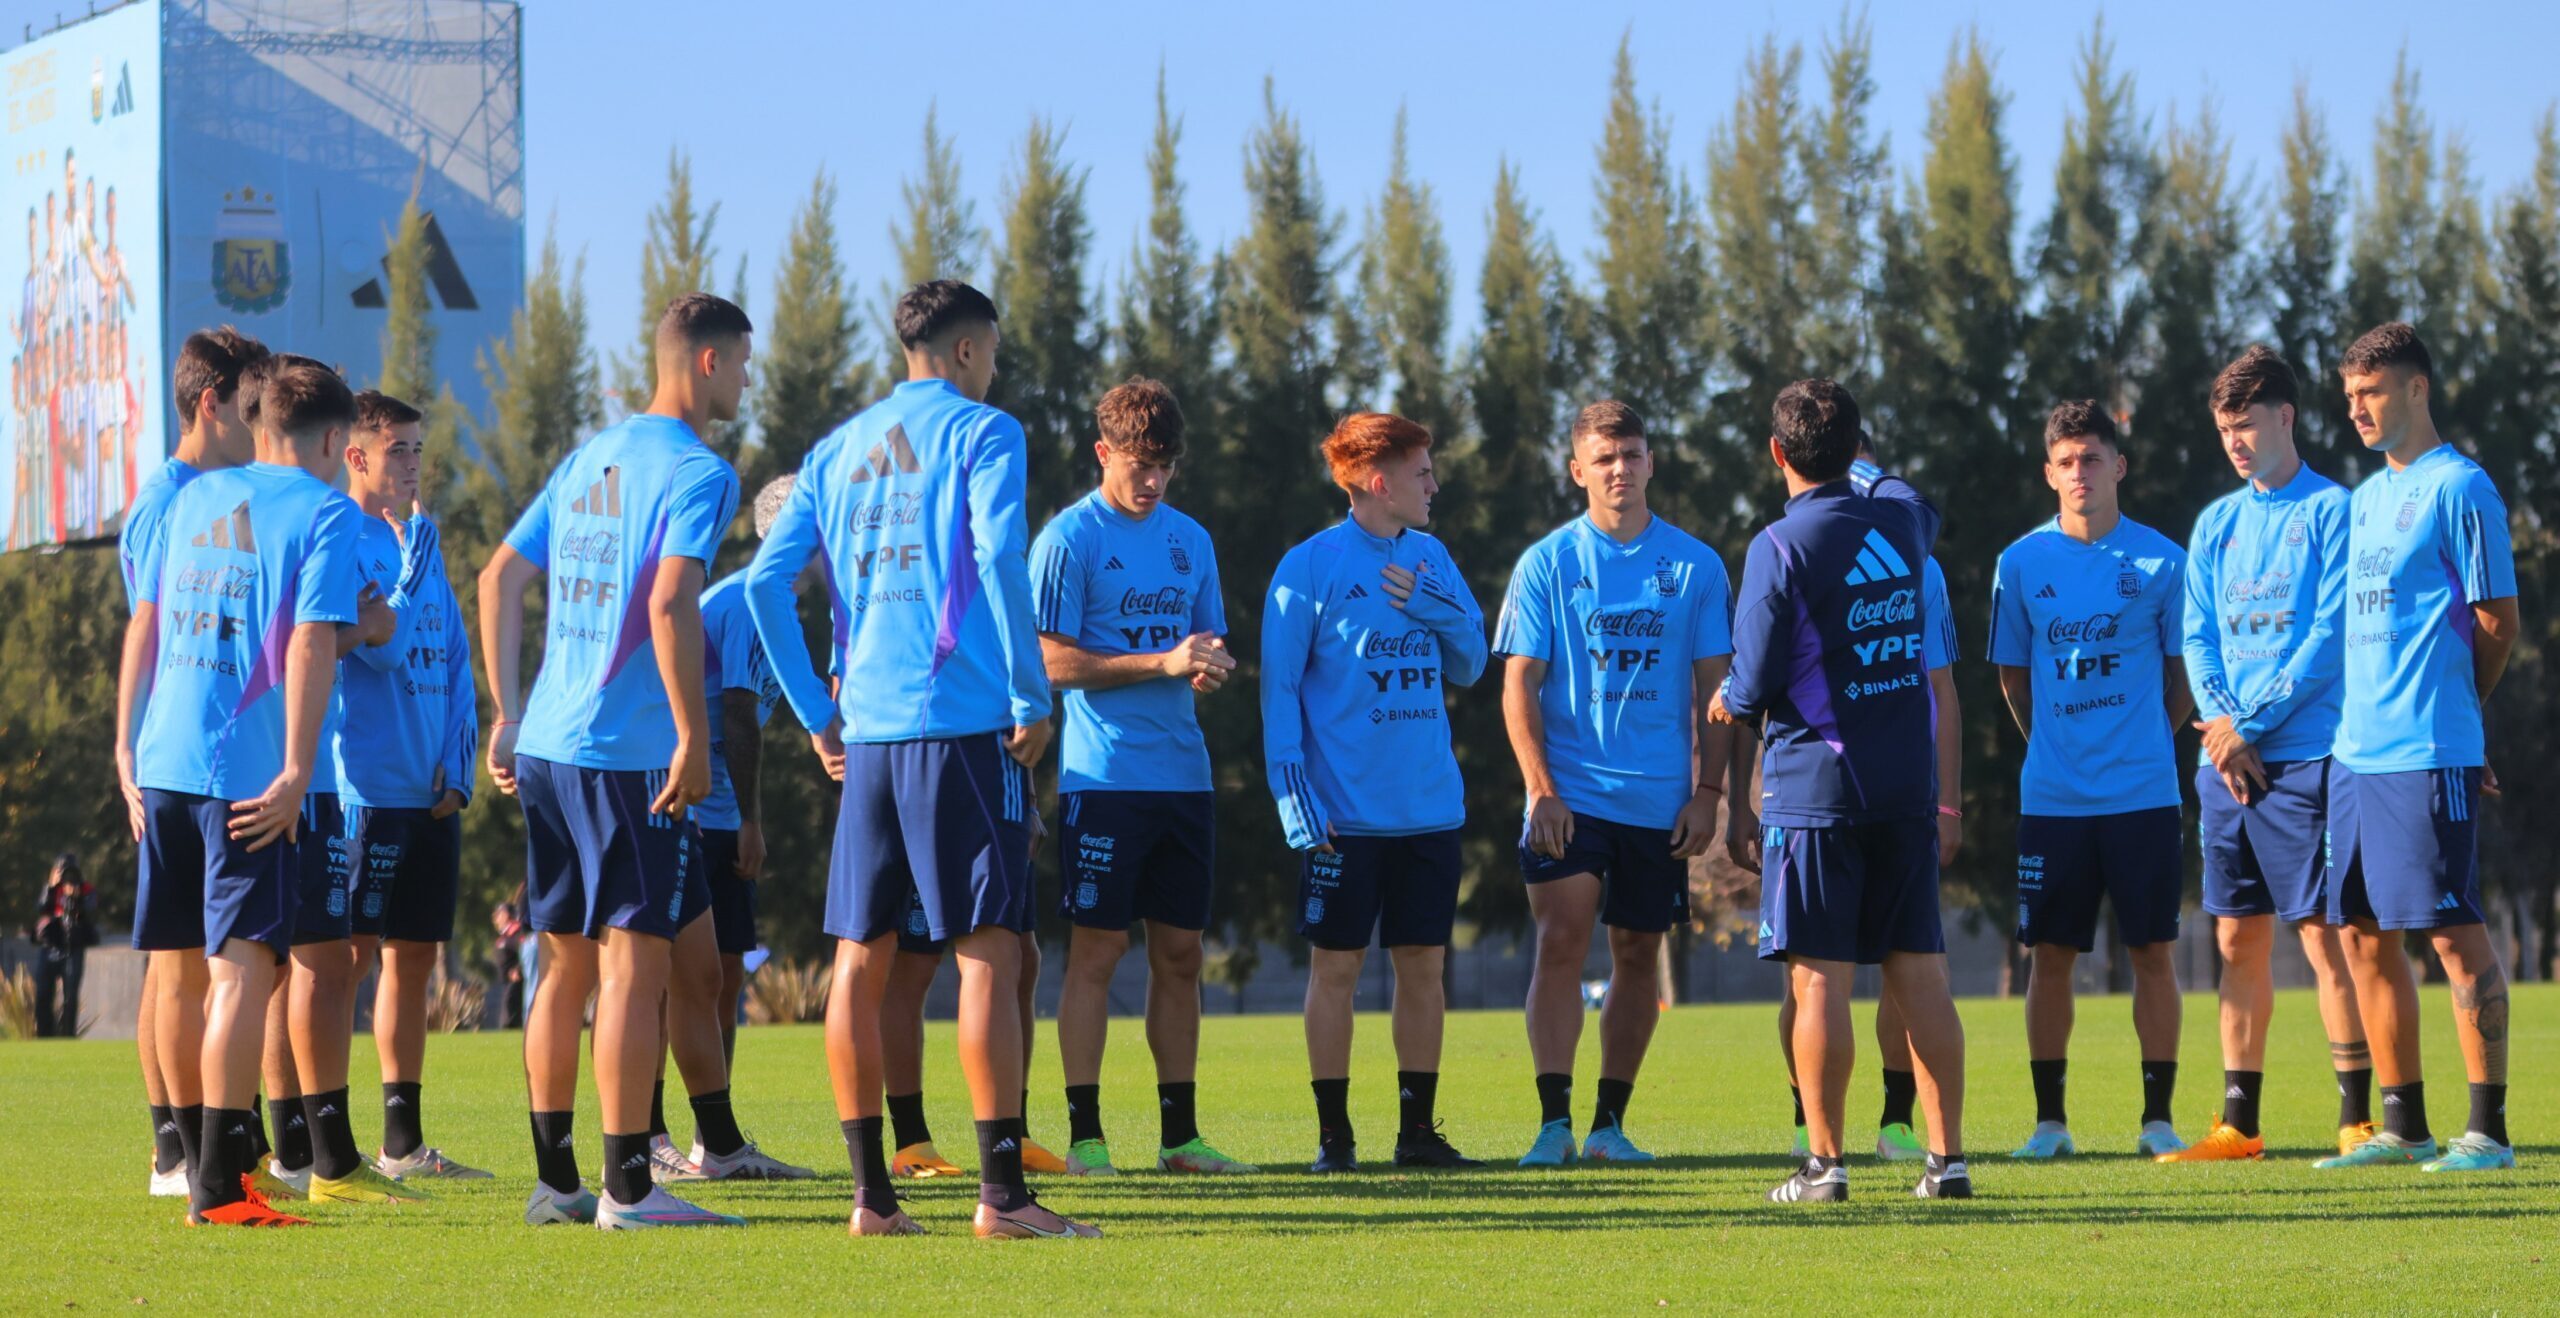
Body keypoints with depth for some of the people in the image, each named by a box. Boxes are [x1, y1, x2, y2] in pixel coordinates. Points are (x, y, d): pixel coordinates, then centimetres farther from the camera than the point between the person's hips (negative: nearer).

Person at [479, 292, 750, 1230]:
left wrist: (508, 716, 19)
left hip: (547, 744, 8)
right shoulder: (697, 472, -7)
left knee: (567, 966, 13)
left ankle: (555, 1181, 17)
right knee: (635, 965, -4)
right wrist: (694, 738, -16)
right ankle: (627, 1187, -3)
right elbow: (670, 605, -20)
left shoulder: (589, 458, 17)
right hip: (630, 753, -8)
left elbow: (499, 577, 17)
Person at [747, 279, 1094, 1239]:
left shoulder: (836, 450, 16)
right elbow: (999, 560, -14)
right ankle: (1002, 1193, -10)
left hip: (866, 729, 6)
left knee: (861, 958, 7)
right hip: (965, 723, -6)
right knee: (989, 951, -5)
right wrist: (1033, 699, -8)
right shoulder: (982, 433, -1)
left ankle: (871, 1193, 8)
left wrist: (816, 713, 15)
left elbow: (767, 579, 10)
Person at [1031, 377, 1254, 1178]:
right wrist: (1164, 662, -16)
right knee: (1098, 948, -5)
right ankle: (1084, 1134, -2)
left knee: (1180, 953, 7)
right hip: (1104, 775, -6)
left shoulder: (1190, 540, 15)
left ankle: (1179, 1134, 12)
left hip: (1184, 775, 6)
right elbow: (1055, 662, -10)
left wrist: (1214, 665, -5)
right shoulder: (1068, 539, -5)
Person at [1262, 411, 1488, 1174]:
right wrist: (1295, 798, -12)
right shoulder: (1310, 567, -5)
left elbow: (1470, 668, 14)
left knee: (1424, 964, 7)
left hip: (1430, 808, 5)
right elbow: (1280, 689, -5)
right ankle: (1334, 1133, 6)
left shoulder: (1431, 562, 11)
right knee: (1336, 966, -1)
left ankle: (1418, 1126, 14)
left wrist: (1440, 612, -6)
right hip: (1346, 814, -5)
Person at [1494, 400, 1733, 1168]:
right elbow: (1519, 684, 0)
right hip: (1570, 792, -2)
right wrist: (1541, 788, -10)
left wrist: (1706, 792, -1)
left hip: (1660, 802, 2)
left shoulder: (1695, 566, 5)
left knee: (1639, 954, 6)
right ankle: (1553, 1121, -12)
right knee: (1561, 940, -13)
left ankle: (1610, 1123, 15)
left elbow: (1713, 687, 7)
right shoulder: (1546, 564, 1)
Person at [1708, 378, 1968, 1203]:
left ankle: (1824, 1161, -2)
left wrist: (1730, 700, 10)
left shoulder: (1782, 546, -12)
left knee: (1820, 979, -2)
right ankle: (1947, 1157, 6)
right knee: (1920, 974, 6)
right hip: (1908, 785, 5)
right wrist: (1852, 459, 45)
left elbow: (1757, 680, -12)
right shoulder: (1901, 518, 6)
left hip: (1815, 786, -5)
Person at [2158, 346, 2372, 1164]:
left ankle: (2356, 1118, -5)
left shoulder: (2331, 512, -3)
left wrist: (2252, 725, -11)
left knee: (2323, 935, -8)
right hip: (2226, 759, 6)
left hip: (2303, 753, -6)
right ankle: (2239, 1122, 11)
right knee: (2238, 942, 7)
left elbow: (2332, 634, -9)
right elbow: (2198, 637, 12)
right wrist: (2219, 725, -5)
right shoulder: (2216, 524, 15)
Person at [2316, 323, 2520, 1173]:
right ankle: (2404, 1127, 16)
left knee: (2454, 931, -7)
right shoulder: (2367, 496, 17)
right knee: (2364, 936, 9)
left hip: (2427, 753, -9)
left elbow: (2498, 624, -7)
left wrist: (2448, 713, 3)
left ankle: (2488, 1131, -3)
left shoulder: (2458, 488, -8)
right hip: (2357, 750, 9)